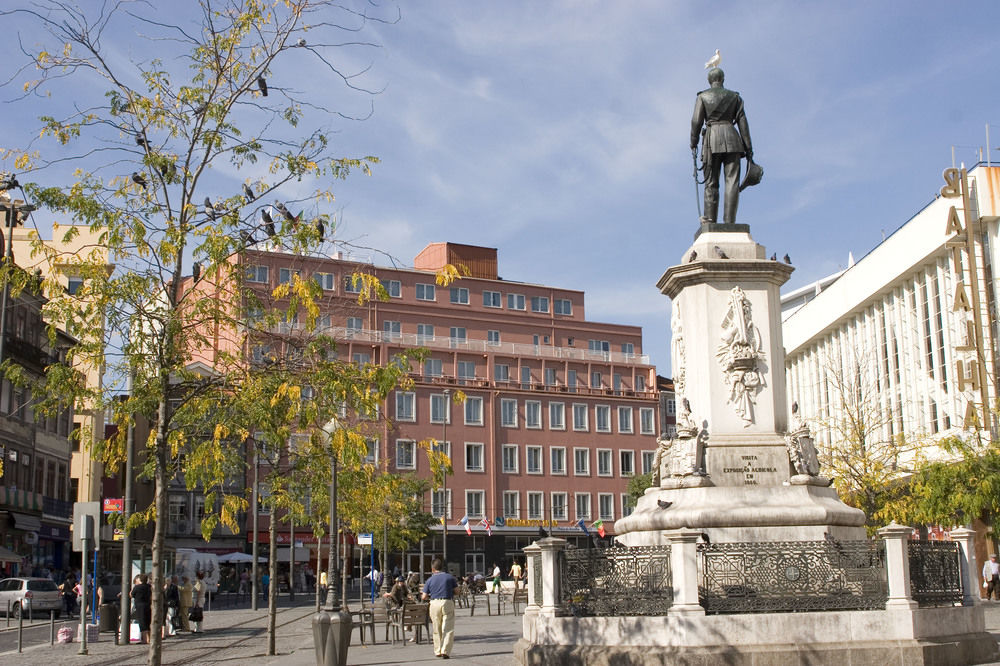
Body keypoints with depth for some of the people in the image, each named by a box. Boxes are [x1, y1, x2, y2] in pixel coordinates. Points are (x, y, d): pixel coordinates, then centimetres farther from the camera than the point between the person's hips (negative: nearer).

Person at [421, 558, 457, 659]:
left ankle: (438, 651, 20)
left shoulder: (430, 580, 4)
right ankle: (445, 651, -13)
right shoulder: (450, 577, 4)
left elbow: (424, 597, 3)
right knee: (448, 629, -2)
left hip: (434, 604, 2)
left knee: (437, 630, 15)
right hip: (448, 603, -1)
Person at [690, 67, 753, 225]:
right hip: (731, 136, 1)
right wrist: (748, 148, 8)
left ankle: (710, 220, -3)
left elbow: (696, 121, 0)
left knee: (711, 182, 3)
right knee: (732, 181, -4)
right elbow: (742, 122, 8)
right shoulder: (735, 96, 14)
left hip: (712, 137, -1)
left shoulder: (702, 96, 10)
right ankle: (729, 221, -13)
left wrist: (693, 142, 8)